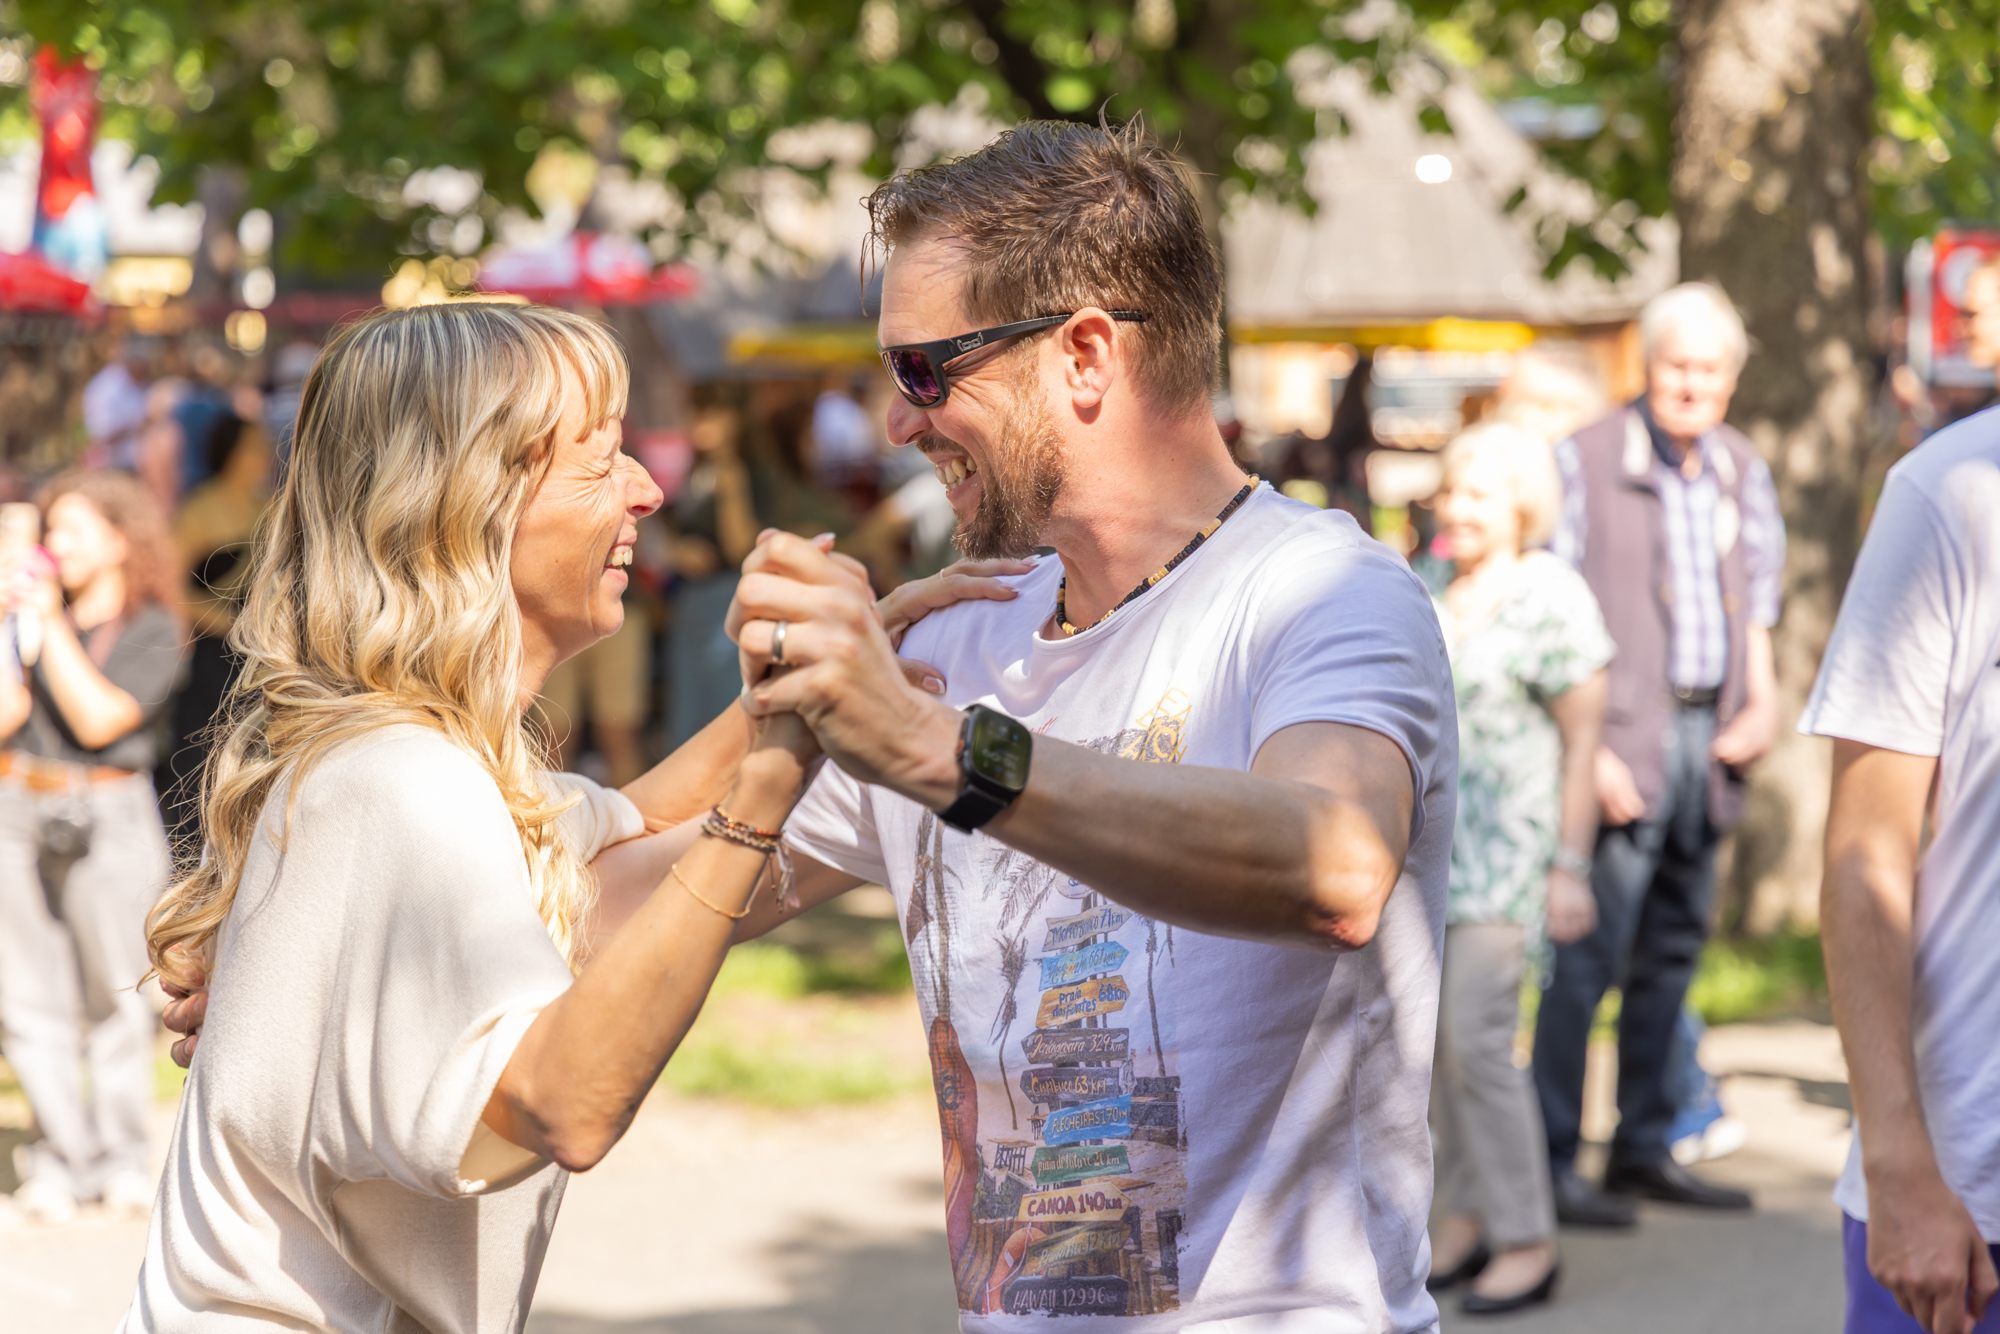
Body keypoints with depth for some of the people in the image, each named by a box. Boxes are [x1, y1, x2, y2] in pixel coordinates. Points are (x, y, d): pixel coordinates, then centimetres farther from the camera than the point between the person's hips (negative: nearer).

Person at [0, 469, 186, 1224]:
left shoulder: (152, 630, 0)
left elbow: (98, 720, -13)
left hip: (107, 820, -3)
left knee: (115, 993, 0)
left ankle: (122, 1157, 11)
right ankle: (61, 1156, 6)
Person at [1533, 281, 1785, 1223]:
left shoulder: (1741, 470, 13)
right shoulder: (1587, 460, -7)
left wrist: (1762, 701, 4)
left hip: (1708, 734, 7)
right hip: (1624, 739, -6)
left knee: (1674, 948, 12)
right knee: (1589, 952, -9)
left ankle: (1645, 1147, 21)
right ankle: (1551, 1167, -5)